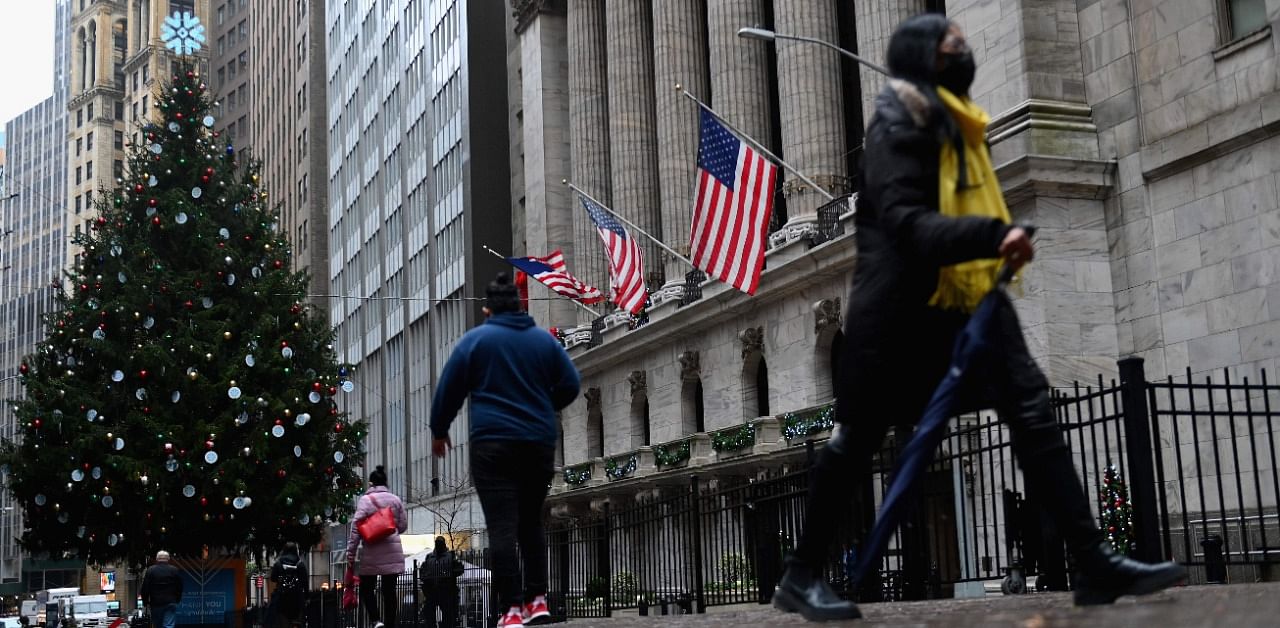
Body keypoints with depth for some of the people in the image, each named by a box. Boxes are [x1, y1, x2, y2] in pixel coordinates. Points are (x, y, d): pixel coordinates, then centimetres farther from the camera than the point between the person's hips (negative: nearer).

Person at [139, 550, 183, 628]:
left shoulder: (150, 570, -2)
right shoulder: (175, 570, 2)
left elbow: (145, 588, -2)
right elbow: (179, 588, 7)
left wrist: (146, 602, 9)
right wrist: (177, 600, 19)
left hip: (156, 603, 0)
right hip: (171, 603, 0)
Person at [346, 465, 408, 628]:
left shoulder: (365, 499, -4)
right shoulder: (395, 500, 8)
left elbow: (356, 527, -10)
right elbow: (403, 526, 12)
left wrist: (351, 553, -7)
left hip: (372, 551, -3)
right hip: (393, 551, 3)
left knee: (367, 588, 8)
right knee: (389, 590, 5)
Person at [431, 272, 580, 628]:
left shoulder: (475, 339, 1)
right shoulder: (545, 340, 9)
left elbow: (448, 391, 3)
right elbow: (570, 386, 11)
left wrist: (439, 431, 18)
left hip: (493, 444, -3)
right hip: (539, 444, 4)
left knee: (502, 527, -7)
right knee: (531, 523, 16)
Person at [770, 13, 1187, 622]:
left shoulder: (956, 122, 18)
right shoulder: (899, 123, -11)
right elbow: (902, 221, -23)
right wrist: (991, 235, -33)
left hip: (964, 299, 8)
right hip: (901, 307, -8)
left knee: (1032, 406, -5)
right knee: (858, 438, 0)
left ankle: (1094, 561, -7)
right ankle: (800, 576, 14)